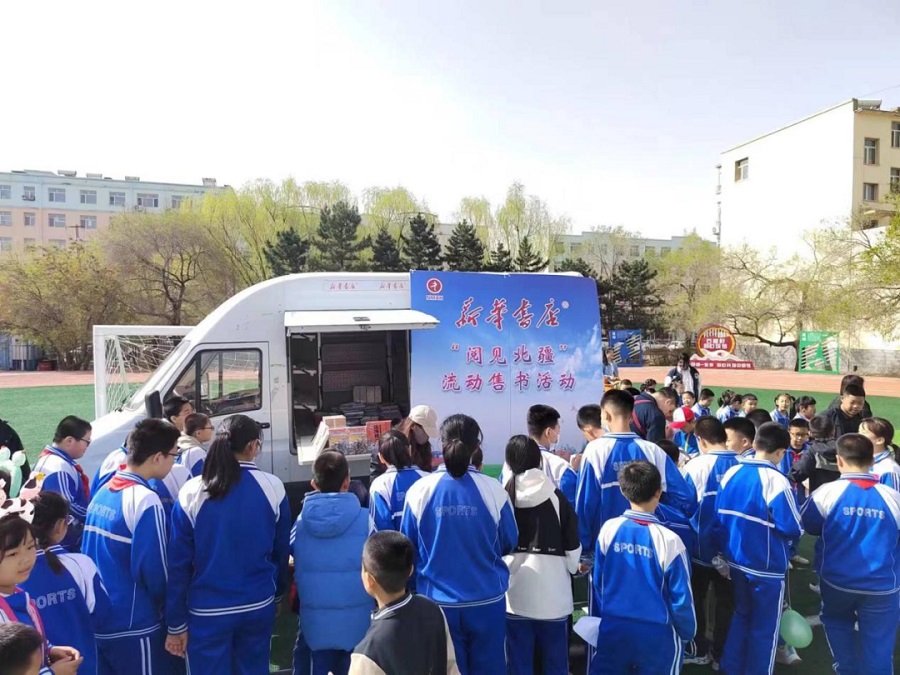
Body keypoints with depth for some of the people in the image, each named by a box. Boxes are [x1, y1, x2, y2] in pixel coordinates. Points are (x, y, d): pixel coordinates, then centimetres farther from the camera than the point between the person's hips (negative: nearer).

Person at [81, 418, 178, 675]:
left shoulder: (103, 491, 5)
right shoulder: (145, 500, -21)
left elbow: (96, 553, 11)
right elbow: (154, 570, -19)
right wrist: (169, 610, 0)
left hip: (96, 621, 8)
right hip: (132, 627, -8)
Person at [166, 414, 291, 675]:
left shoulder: (192, 492, -12)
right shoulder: (273, 488, -9)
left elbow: (179, 563, -7)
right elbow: (281, 551, 2)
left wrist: (176, 624, 1)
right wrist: (277, 593, 18)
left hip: (207, 611, -1)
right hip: (259, 605, 1)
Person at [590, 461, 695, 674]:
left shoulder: (608, 529, -10)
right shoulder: (669, 540, -19)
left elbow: (598, 582, 1)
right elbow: (681, 598, -10)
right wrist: (688, 633, 8)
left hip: (613, 630, 2)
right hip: (657, 636, -1)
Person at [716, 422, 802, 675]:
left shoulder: (731, 473, -4)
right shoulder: (777, 481, -22)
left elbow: (720, 515, 2)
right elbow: (792, 529, -18)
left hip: (736, 560, 6)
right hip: (768, 566, -6)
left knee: (741, 615, 24)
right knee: (765, 627, 12)